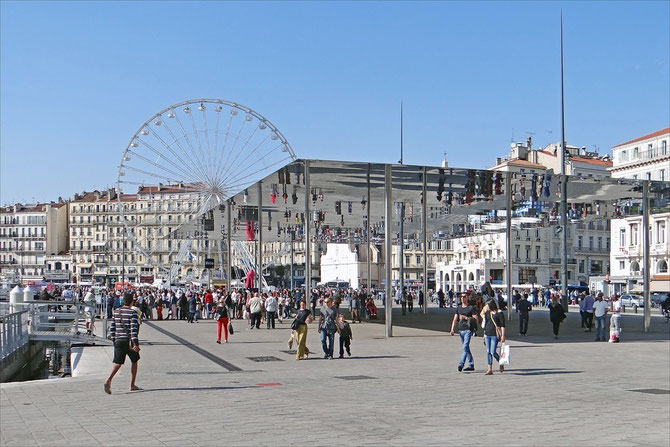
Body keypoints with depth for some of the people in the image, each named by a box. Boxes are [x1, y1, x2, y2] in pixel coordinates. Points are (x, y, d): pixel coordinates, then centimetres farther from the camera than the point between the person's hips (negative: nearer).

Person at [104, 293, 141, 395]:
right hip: (130, 342, -4)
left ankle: (109, 379, -25)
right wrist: (136, 343, -18)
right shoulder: (133, 313, -10)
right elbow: (134, 329, -17)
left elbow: (112, 328, 11)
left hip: (118, 341, 4)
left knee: (117, 362, 1)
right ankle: (132, 385, 16)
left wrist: (114, 340, 19)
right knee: (134, 361, 15)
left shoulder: (116, 312, 8)